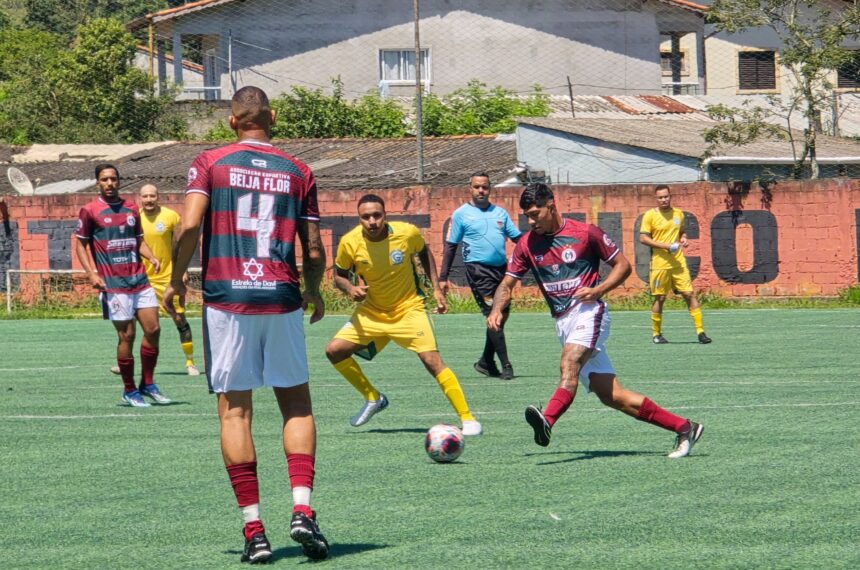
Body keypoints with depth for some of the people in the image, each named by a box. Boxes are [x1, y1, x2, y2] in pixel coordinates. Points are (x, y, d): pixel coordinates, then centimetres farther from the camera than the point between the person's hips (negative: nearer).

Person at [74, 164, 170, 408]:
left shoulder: (131, 208, 13)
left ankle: (148, 385, 15)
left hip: (139, 278, 5)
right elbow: (80, 244, 2)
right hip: (113, 284, -5)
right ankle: (129, 391, 8)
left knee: (153, 330, 1)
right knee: (127, 335, -5)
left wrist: (151, 257, 1)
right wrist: (91, 273, -11)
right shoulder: (90, 211, -1)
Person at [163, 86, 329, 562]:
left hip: (225, 297, -1)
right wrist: (314, 293, 25)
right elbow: (313, 250, 7)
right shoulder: (298, 172, 8)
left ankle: (254, 530, -1)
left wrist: (176, 281, 4)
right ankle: (302, 509, -7)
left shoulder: (209, 163, 3)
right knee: (297, 403, 11)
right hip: (281, 299, 1)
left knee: (234, 411, 3)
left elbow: (189, 224, -10)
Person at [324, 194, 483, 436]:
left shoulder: (407, 233, -17)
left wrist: (436, 288, 0)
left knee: (432, 360, -18)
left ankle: (468, 419, -10)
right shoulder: (350, 242, -16)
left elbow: (424, 253, 6)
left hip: (408, 308, -3)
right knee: (334, 350, -7)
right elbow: (339, 275, 1)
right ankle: (373, 398, 15)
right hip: (371, 311, 3)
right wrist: (350, 289, -21)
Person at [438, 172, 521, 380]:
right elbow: (451, 246, 3)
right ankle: (505, 365, -12)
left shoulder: (500, 213, 16)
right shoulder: (461, 214, 3)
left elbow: (518, 237, 16)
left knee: (502, 315, 8)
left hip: (501, 268, 6)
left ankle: (486, 361, 23)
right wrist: (443, 277, -1)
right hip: (478, 269, -6)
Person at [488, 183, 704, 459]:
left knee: (569, 362, -34)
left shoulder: (584, 232, -3)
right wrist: (496, 310, -7)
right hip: (562, 321, 5)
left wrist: (599, 290, -13)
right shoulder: (527, 244, 10)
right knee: (611, 395, -1)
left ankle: (547, 421, -58)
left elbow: (623, 264, 3)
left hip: (588, 312, -5)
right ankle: (684, 428, 4)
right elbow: (507, 283, 13)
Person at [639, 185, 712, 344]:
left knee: (689, 294, -4)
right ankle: (656, 334, 15)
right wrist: (664, 246, -15)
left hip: (678, 262, 3)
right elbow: (643, 238, -7)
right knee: (660, 298, 2)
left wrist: (683, 239, 2)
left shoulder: (678, 213, 10)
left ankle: (700, 330, -3)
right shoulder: (650, 215, -3)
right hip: (660, 263, -3)